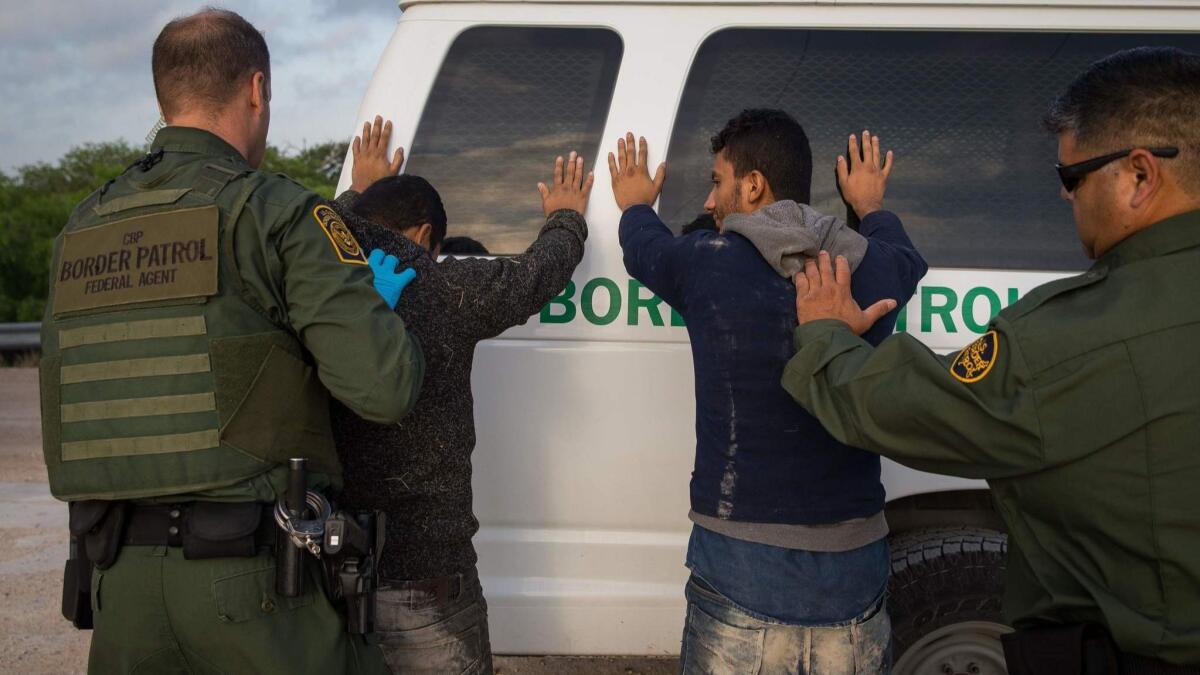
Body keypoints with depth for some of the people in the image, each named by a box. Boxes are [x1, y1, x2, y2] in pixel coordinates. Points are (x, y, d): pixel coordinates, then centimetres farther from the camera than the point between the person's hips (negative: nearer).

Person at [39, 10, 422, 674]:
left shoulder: (81, 229, 12)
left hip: (119, 576, 6)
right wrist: (378, 302, 7)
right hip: (250, 577, -5)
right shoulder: (277, 212, -7)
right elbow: (386, 388, -15)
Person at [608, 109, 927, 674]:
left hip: (741, 572, -3)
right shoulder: (873, 267, 2)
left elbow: (643, 246, 18)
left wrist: (635, 205, 41)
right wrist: (870, 206, 50)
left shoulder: (707, 263, -6)